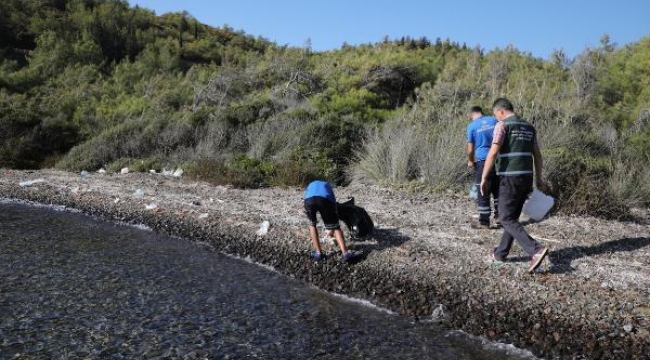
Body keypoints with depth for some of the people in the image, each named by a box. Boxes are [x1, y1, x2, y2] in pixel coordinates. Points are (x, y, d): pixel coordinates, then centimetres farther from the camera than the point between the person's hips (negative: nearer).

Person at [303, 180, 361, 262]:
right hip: (325, 200, -1)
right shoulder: (327, 185, 44)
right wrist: (331, 229, 56)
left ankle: (318, 252, 25)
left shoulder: (310, 186, 46)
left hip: (309, 200, 1)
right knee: (335, 227, 14)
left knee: (312, 224, 28)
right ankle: (345, 254, 2)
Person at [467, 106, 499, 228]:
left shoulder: (472, 126, -4)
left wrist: (470, 161, 12)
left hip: (482, 161, -4)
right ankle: (499, 216, 23)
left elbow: (470, 149, -4)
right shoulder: (494, 120, 5)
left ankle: (484, 222, 4)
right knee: (497, 190, 18)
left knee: (483, 193, 2)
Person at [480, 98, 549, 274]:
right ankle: (500, 253, 25)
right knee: (512, 216, 16)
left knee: (507, 219, -3)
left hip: (510, 178, -8)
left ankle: (536, 250, -17)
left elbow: (493, 153, -17)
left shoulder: (503, 125, -8)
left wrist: (484, 177, -13)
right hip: (526, 178, 8)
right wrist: (538, 178, 25)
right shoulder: (529, 127, 15)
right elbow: (537, 155, 18)